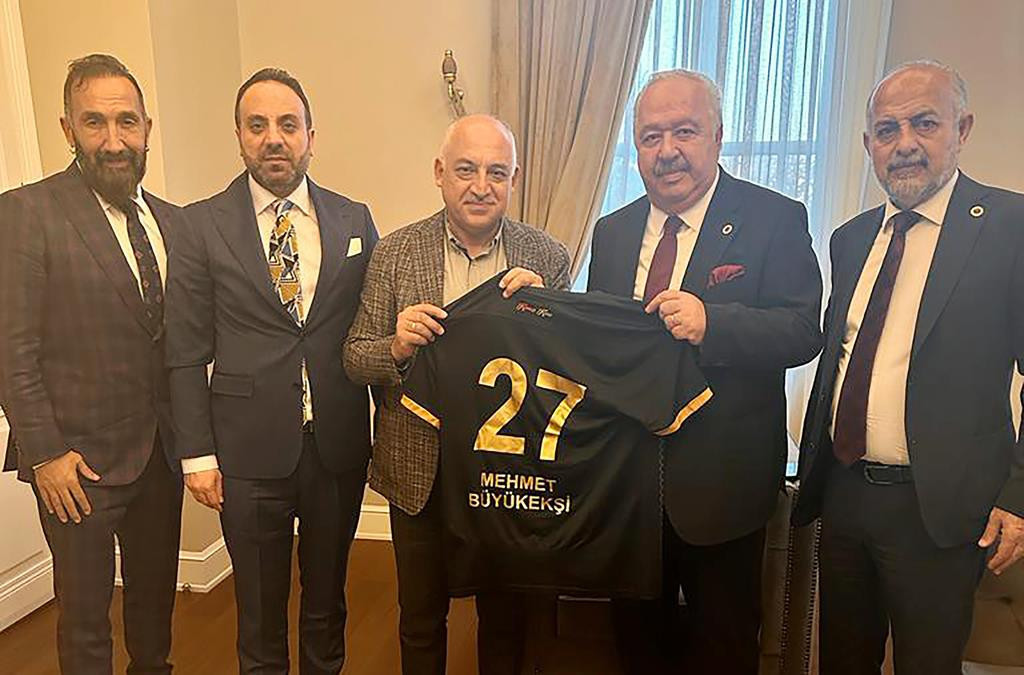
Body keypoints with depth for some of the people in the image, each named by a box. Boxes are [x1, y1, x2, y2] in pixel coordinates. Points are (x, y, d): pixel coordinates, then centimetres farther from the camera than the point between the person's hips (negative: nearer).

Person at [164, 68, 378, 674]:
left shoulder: (353, 219, 3)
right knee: (260, 607, 16)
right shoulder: (202, 226, -3)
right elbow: (187, 352, -2)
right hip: (250, 448, -1)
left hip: (339, 444, 2)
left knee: (328, 595, 19)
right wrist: (197, 452, -4)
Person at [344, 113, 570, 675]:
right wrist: (397, 347, -24)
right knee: (421, 621, 21)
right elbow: (354, 359, -3)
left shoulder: (547, 258, -5)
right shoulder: (394, 253, -6)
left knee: (506, 620, 20)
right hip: (419, 472, 0)